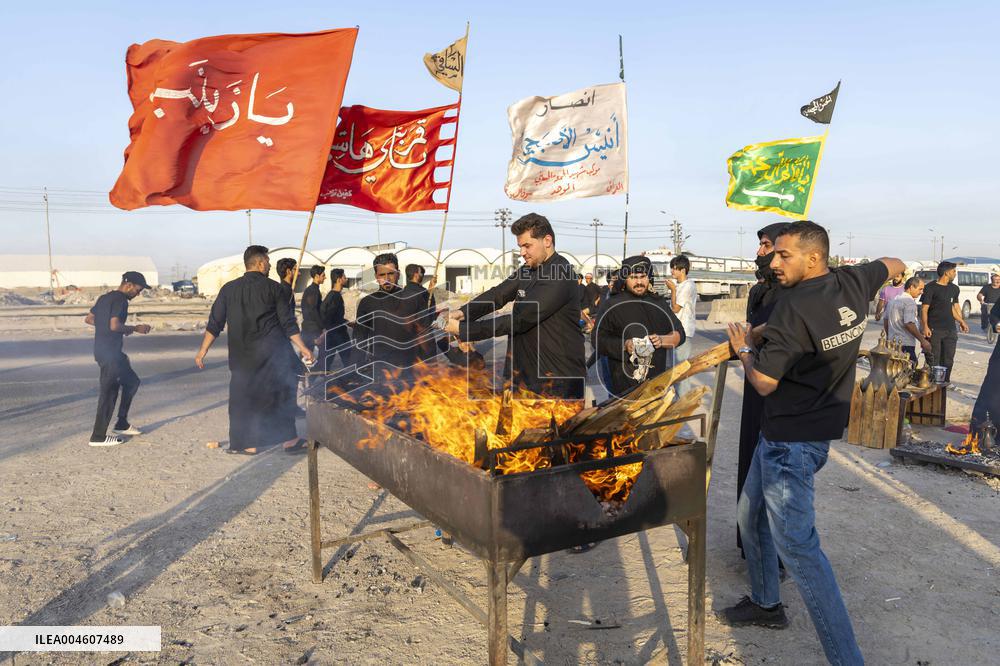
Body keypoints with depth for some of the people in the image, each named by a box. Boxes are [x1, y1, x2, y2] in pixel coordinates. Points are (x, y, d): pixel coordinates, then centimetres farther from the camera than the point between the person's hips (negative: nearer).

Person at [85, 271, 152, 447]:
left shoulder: (105, 298, 14)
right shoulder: (120, 300, -14)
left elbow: (89, 319, 20)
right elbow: (115, 325, -26)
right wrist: (134, 328, -12)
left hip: (102, 350, 10)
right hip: (110, 353, -10)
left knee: (132, 382, 18)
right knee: (109, 393, -3)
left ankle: (122, 424, 22)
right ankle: (98, 437, 3)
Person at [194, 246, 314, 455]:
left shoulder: (229, 289, 5)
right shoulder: (273, 288, -2)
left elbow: (215, 324, 4)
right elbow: (288, 323, -4)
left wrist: (203, 351, 10)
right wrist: (303, 348, 1)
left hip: (242, 356, 2)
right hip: (272, 354, -2)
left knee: (242, 396, 10)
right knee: (278, 394, 7)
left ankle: (247, 444, 12)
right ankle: (288, 439, 10)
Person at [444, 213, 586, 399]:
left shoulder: (560, 276, -19)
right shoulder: (528, 270, 11)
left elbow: (518, 320, -23)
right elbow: (497, 294, 3)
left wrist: (463, 330, -20)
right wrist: (463, 312, -15)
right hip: (524, 371, 8)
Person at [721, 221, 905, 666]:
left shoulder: (795, 307, -24)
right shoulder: (853, 283, 2)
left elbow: (764, 383, -18)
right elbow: (895, 265, 24)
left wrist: (744, 350, -1)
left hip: (792, 441, -10)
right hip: (779, 433, 10)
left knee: (795, 545, -9)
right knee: (752, 516, 21)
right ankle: (765, 603, 37)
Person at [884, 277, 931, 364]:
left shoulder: (893, 300, 15)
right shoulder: (909, 302, -13)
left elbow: (886, 321, 21)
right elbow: (909, 324, -22)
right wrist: (923, 340, -17)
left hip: (892, 342, 9)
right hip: (905, 344, -9)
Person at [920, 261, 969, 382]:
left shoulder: (954, 289, 15)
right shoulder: (931, 288, -5)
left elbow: (954, 307, 24)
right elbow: (924, 309, -9)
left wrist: (961, 322, 14)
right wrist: (925, 327, -18)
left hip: (950, 330, 6)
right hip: (934, 330, -6)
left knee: (948, 360, 8)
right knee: (933, 361, -5)